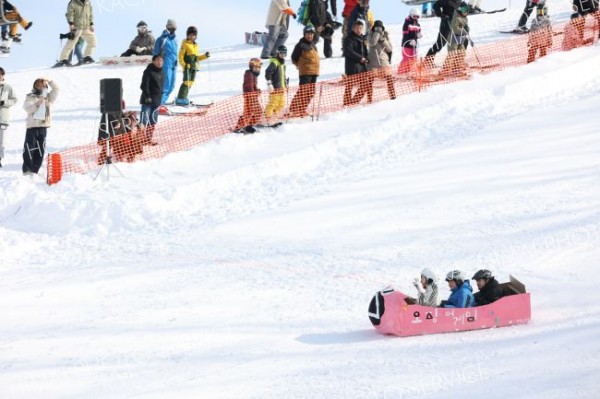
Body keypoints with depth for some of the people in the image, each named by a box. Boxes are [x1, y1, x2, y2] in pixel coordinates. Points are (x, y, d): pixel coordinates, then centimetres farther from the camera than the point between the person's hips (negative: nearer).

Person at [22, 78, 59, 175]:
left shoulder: (48, 97, 11)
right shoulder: (30, 97, 0)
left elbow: (56, 89, 4)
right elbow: (27, 108, -12)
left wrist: (49, 81, -5)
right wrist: (38, 103, -23)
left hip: (43, 126, 4)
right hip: (32, 125, -4)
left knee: (40, 150, 3)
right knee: (29, 149, -7)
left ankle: (34, 170, 9)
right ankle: (27, 170, -4)